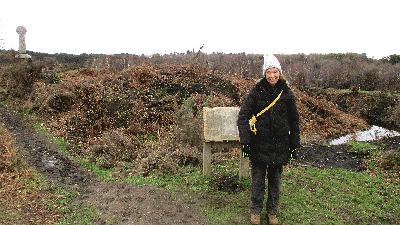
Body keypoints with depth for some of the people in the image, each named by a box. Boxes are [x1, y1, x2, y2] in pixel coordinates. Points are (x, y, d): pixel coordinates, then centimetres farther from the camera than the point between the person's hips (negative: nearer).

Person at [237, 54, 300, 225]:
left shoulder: (286, 93, 1)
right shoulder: (256, 92, -5)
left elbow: (294, 120, 8)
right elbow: (242, 117, -4)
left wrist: (294, 145, 7)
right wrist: (245, 141, -11)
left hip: (280, 145, 2)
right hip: (260, 144, -1)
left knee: (275, 179, 14)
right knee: (258, 179, 9)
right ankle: (255, 210, 29)